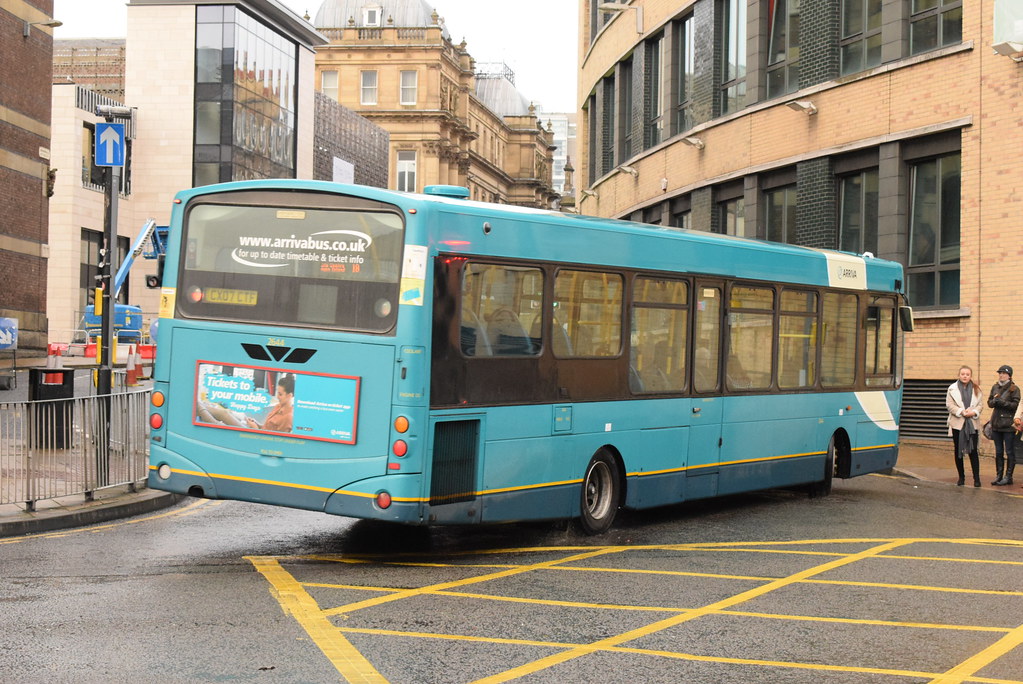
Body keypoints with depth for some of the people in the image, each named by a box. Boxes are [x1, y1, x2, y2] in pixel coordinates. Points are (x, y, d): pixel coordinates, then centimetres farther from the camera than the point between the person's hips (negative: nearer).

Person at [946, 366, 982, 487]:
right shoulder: (952, 389, 2)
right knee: (958, 451, 6)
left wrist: (974, 412, -14)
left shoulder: (976, 389, 7)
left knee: (973, 451, -5)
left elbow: (980, 404, 5)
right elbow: (949, 405, -3)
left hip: (972, 424, 0)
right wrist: (961, 412, -15)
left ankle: (976, 478, -2)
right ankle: (961, 477, 16)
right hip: (957, 423, 0)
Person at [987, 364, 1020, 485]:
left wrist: (1002, 402, -20)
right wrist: (994, 401, -9)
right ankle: (999, 475, 17)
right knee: (998, 451, 11)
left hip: (1008, 424, -6)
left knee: (1009, 451, -2)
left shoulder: (1014, 389, -5)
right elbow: (989, 403, 13)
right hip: (996, 423, 6)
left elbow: (1016, 405, -11)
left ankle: (1008, 476, 4)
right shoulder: (995, 387, 13)